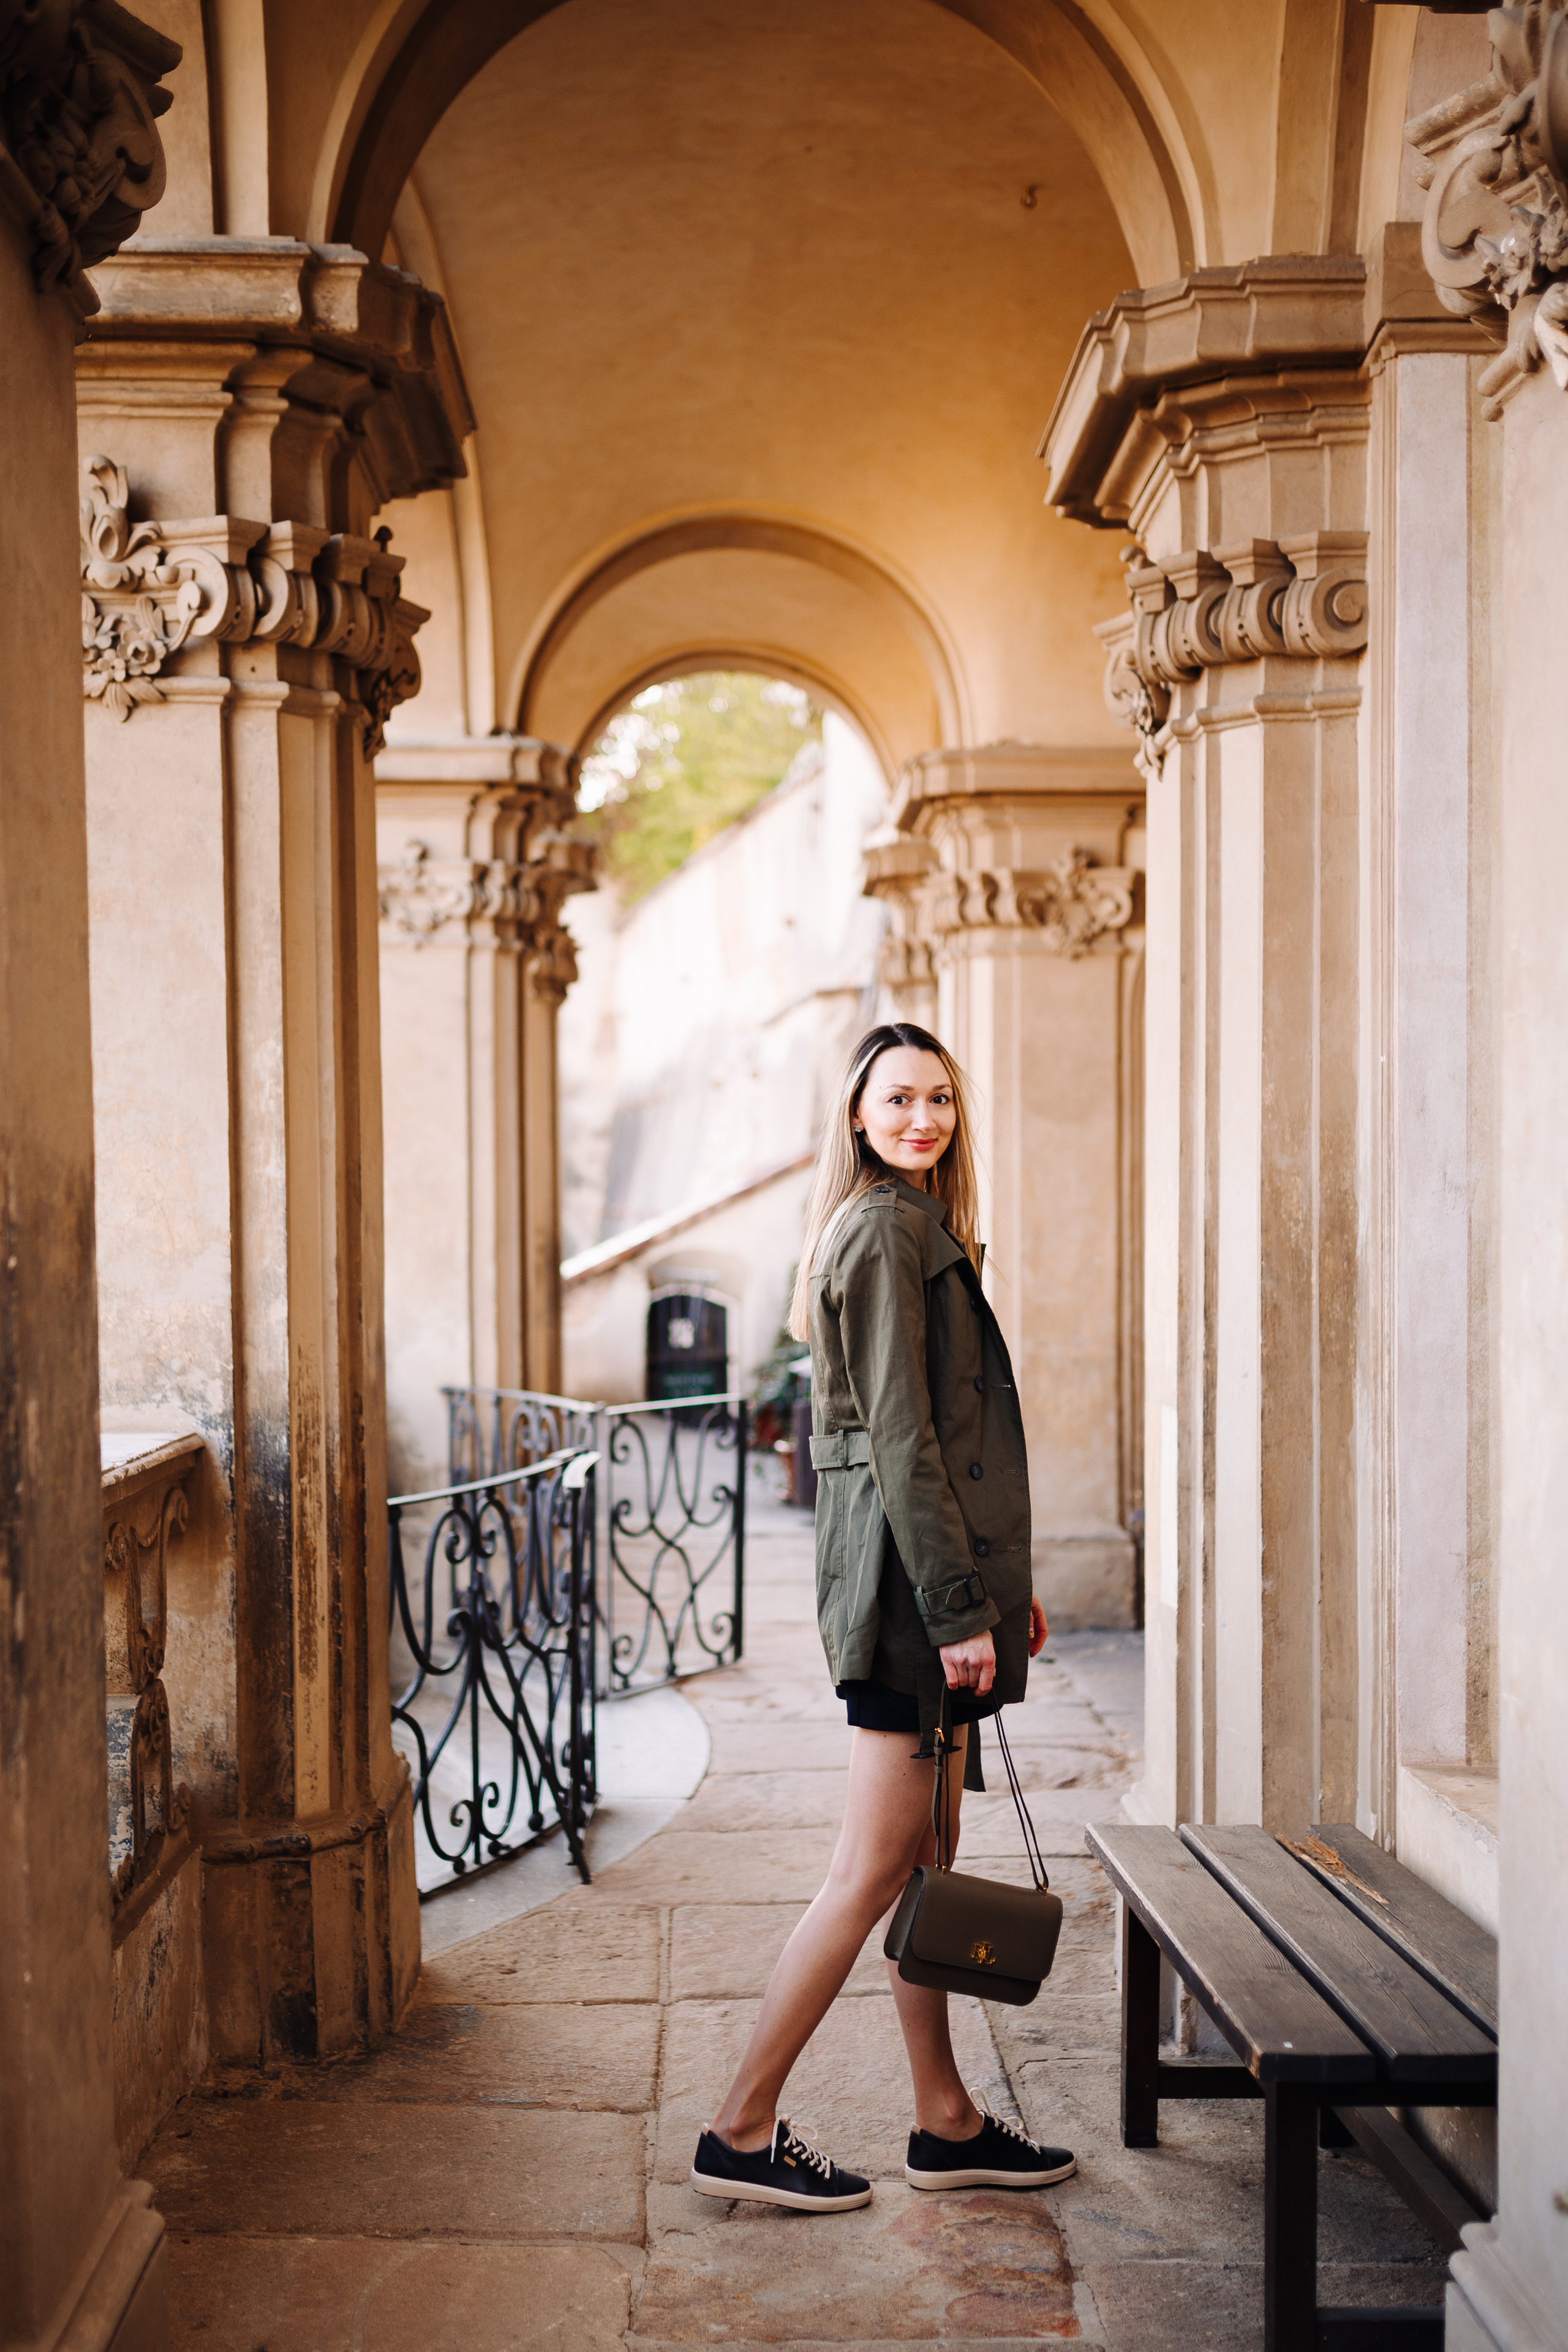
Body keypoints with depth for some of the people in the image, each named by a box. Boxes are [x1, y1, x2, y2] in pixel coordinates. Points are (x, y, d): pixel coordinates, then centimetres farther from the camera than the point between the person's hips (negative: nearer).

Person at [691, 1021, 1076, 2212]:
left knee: (924, 1864, 15)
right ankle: (743, 2131, 5)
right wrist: (959, 1606, -20)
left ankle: (948, 2123, 24)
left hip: (932, 1576, 10)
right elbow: (900, 1437, -19)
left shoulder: (916, 1230, 18)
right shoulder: (885, 1231, -13)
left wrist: (1004, 1584, 21)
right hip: (913, 1578, -10)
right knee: (871, 1876, -4)